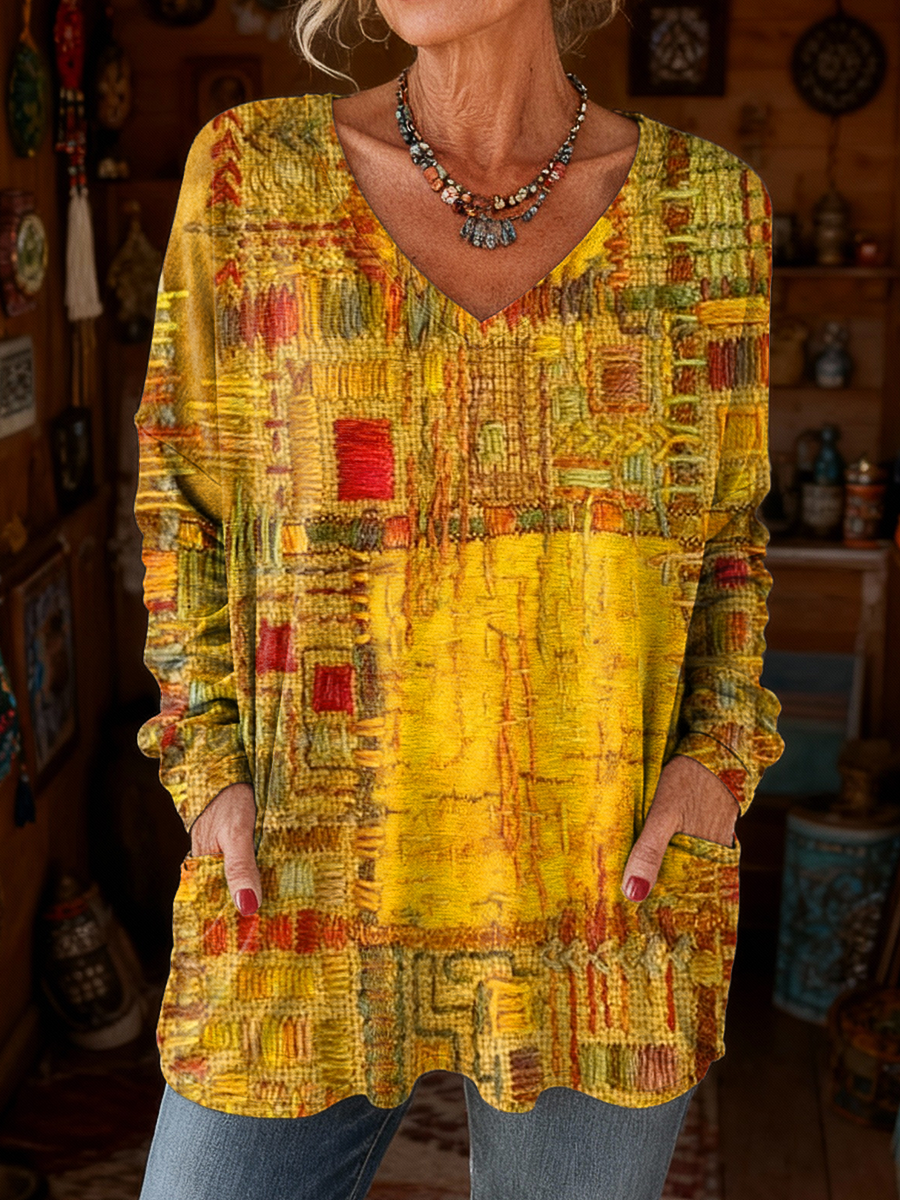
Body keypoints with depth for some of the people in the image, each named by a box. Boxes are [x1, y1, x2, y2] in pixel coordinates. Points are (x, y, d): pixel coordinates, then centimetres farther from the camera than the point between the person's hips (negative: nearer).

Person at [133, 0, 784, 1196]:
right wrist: (211, 773, -6)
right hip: (316, 881, 0)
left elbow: (725, 529, 9)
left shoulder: (706, 202, -1)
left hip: (611, 888, 1)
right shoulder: (254, 171, -3)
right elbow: (189, 498, 6)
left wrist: (717, 765, -8)